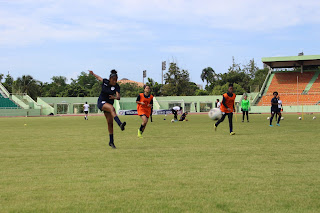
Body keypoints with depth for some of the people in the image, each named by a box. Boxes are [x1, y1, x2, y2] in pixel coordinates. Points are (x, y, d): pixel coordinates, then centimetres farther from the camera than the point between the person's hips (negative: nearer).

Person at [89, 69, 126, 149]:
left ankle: (111, 142, 9)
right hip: (101, 102, -2)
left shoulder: (116, 86, -9)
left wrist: (115, 97, -44)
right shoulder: (105, 81, -7)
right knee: (112, 108, -35)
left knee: (110, 123, -2)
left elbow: (118, 97, -23)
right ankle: (120, 124, -55)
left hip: (109, 104, 2)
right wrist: (93, 74, 29)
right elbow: (98, 77, 16)